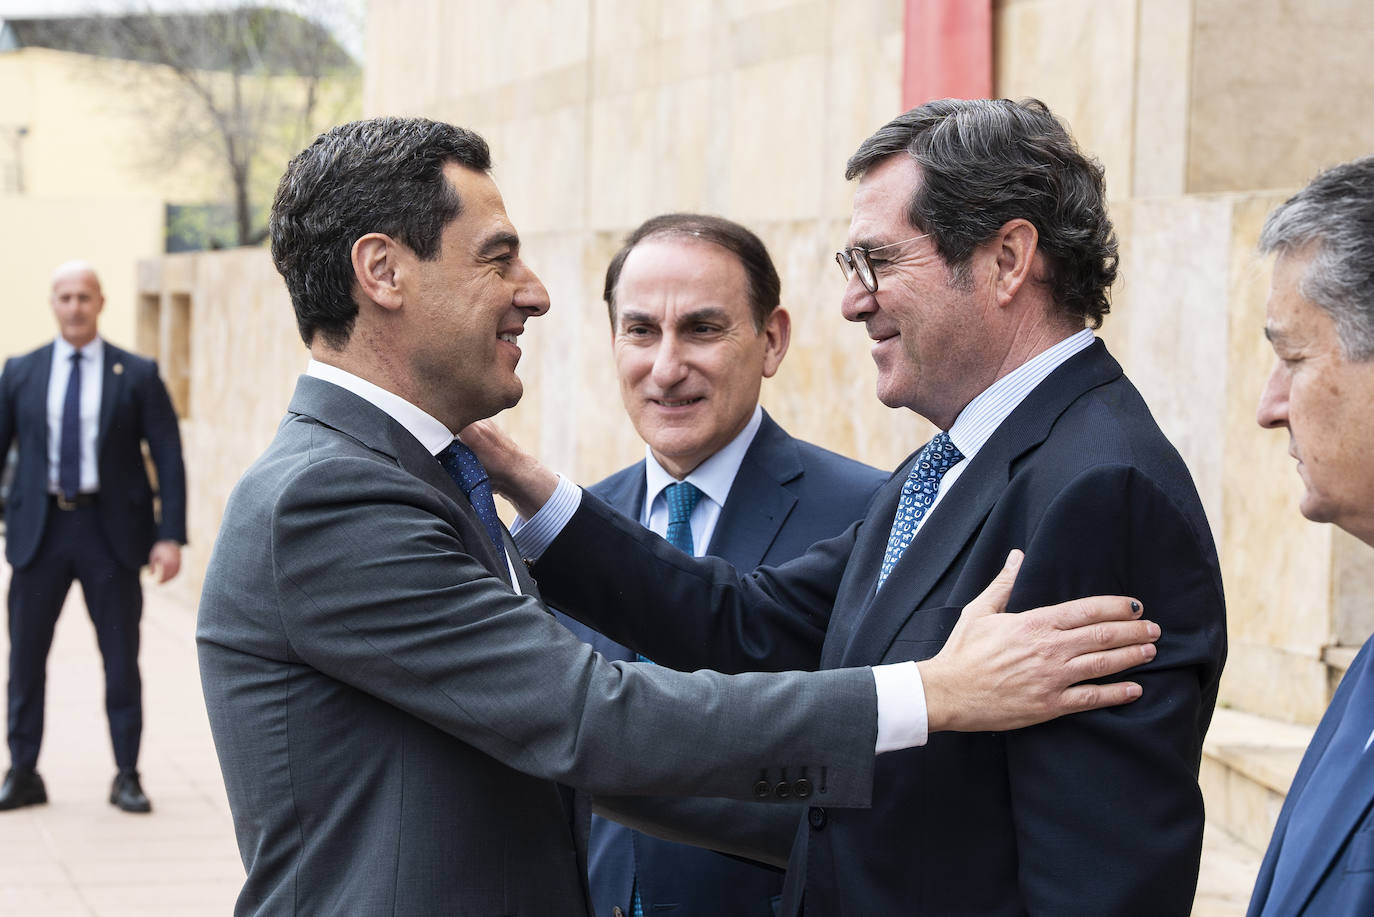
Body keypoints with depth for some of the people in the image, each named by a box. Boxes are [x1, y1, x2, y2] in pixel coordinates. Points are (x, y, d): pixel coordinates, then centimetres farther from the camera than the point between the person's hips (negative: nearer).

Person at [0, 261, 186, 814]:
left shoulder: (137, 375, 0)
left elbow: (168, 458, -1)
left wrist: (170, 535, -10)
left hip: (111, 530, -1)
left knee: (121, 660, 4)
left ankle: (127, 777, 13)